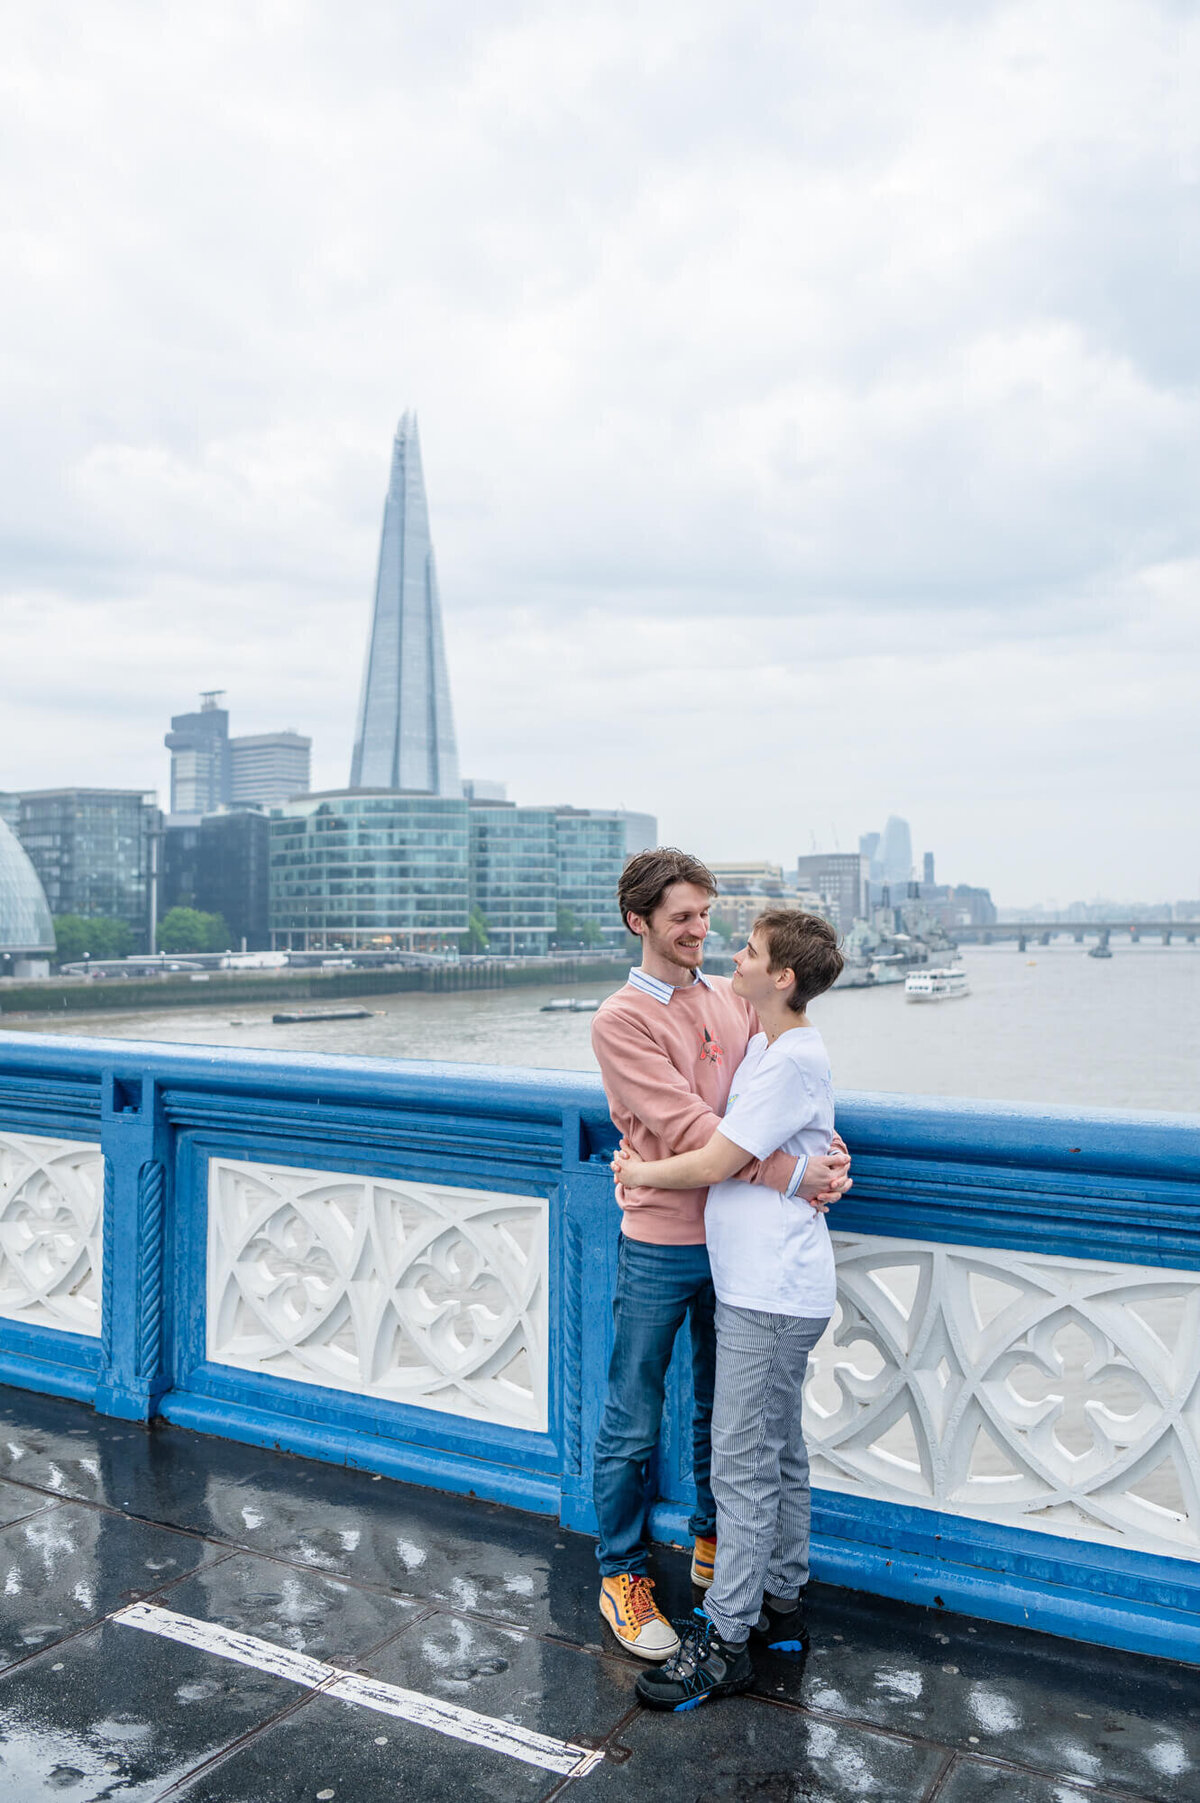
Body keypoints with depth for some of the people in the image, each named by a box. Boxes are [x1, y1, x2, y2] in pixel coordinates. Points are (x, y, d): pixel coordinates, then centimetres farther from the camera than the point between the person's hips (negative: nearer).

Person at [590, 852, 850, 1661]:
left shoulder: (735, 999, 6)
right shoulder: (621, 1020, -13)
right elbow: (686, 1127, -20)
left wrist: (824, 1147, -14)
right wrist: (791, 1176, -23)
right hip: (660, 1244, -5)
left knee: (720, 1408, 20)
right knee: (633, 1425, 7)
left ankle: (713, 1543, 40)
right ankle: (624, 1576, 25)